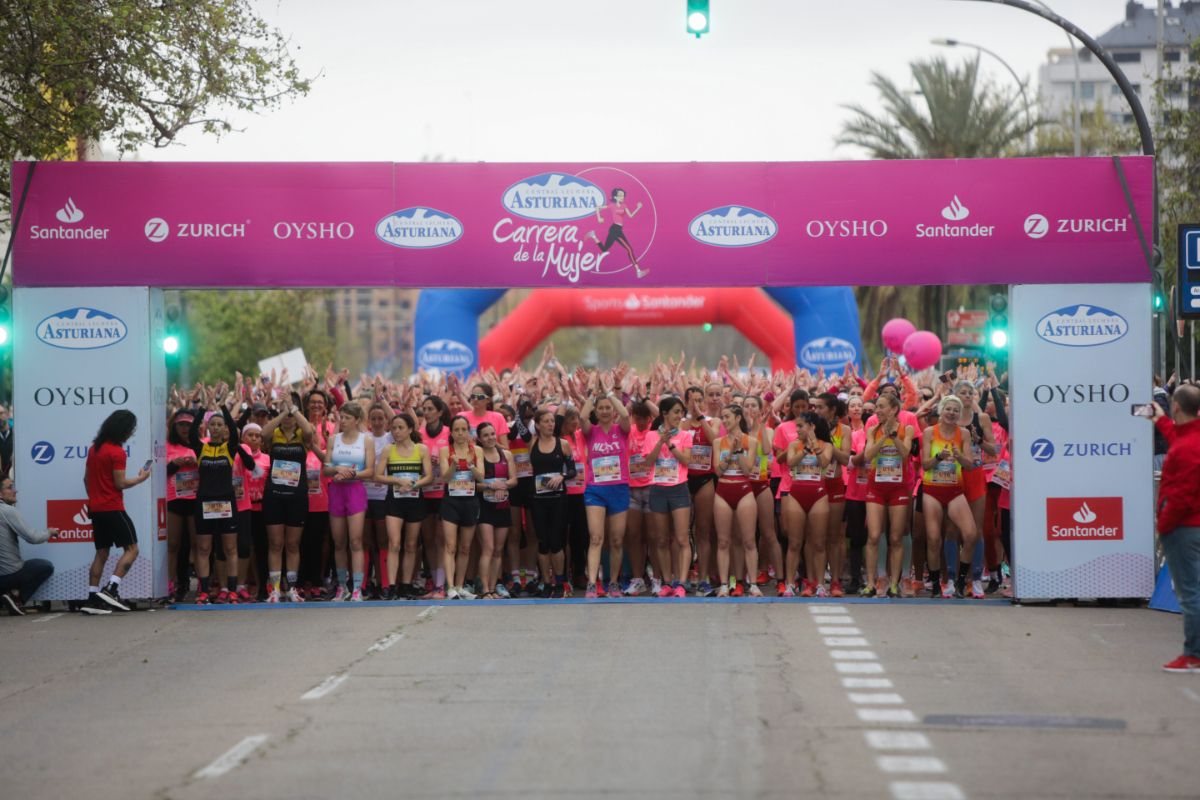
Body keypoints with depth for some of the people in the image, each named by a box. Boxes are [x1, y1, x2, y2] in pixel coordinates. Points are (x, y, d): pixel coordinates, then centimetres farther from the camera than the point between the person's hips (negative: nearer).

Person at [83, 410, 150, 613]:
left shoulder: (94, 448, 13)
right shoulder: (117, 451, -13)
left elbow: (87, 478, 19)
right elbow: (120, 483, -15)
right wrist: (140, 478, 0)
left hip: (96, 509, 8)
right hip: (113, 509, -8)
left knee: (102, 553, 10)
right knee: (131, 549, -3)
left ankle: (93, 598, 3)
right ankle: (111, 589, -16)